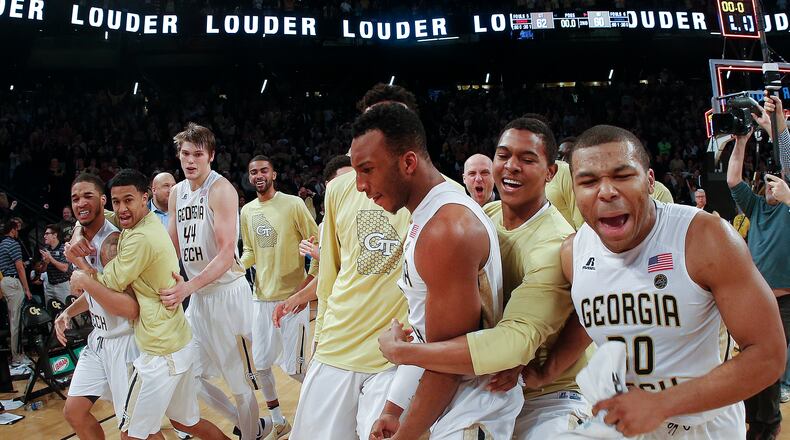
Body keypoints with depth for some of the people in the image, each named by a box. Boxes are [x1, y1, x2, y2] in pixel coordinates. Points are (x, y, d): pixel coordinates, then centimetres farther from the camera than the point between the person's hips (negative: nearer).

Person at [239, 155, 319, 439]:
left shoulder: (293, 204, -9)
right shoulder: (246, 211, 9)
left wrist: (305, 286, -14)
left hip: (292, 297, -6)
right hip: (262, 298, 6)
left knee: (294, 368, -2)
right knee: (260, 365, 11)